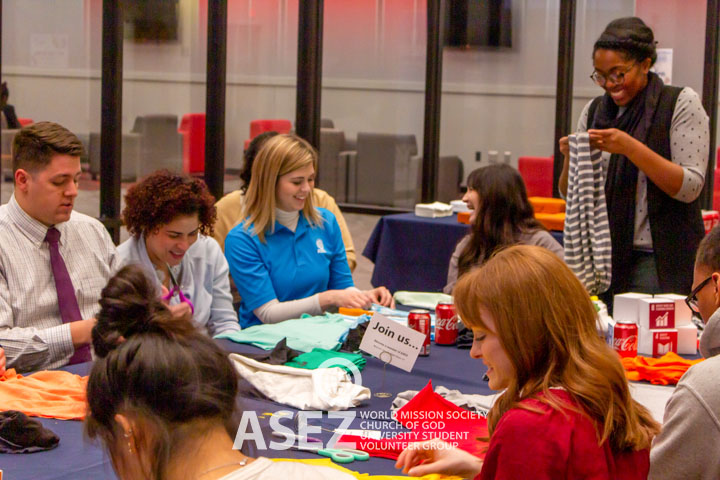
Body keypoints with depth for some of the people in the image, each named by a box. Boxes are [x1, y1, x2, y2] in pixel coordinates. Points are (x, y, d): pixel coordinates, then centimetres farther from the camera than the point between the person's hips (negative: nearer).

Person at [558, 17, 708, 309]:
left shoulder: (681, 104, -3)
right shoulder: (594, 111, 10)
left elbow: (689, 188, -12)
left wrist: (630, 147, -21)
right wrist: (571, 158, -7)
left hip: (657, 261, -4)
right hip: (601, 256, 4)